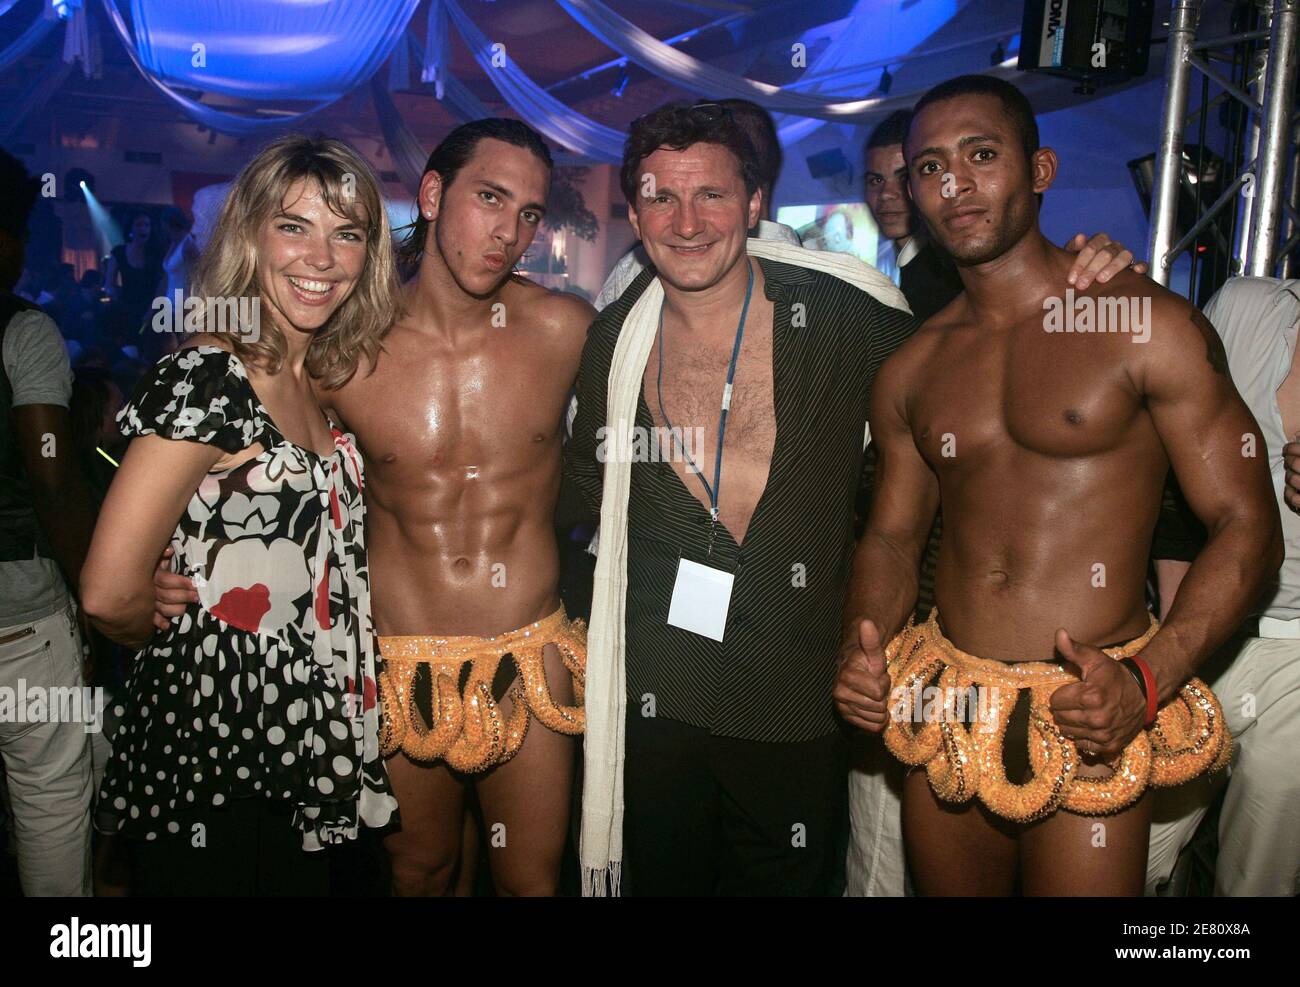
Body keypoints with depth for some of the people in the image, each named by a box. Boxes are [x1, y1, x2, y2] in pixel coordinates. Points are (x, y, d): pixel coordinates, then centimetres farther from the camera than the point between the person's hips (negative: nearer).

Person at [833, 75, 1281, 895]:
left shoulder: (1149, 326, -6)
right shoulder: (912, 369, 7)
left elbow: (1247, 527, -7)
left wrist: (1146, 680, -21)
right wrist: (864, 650, -5)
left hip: (1092, 723, -4)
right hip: (943, 719, 4)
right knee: (944, 885, 17)